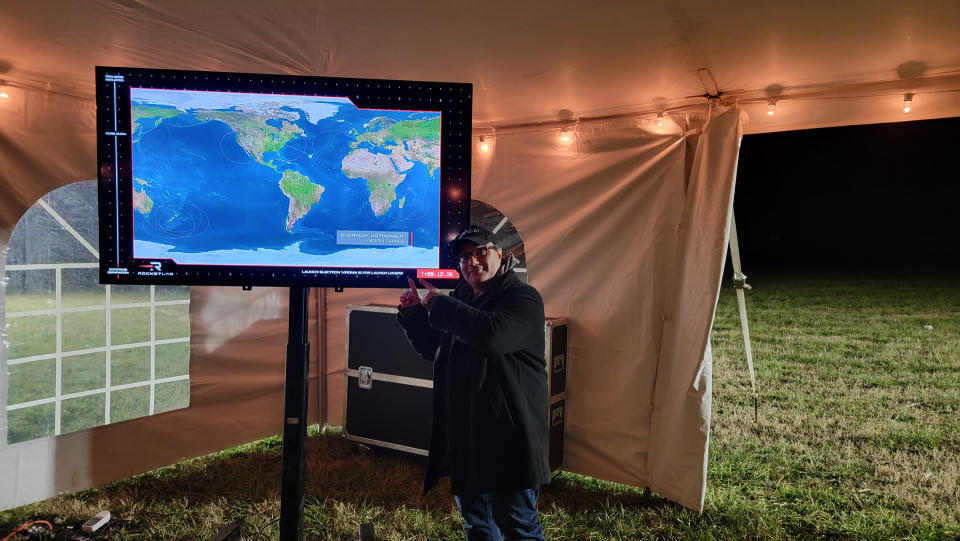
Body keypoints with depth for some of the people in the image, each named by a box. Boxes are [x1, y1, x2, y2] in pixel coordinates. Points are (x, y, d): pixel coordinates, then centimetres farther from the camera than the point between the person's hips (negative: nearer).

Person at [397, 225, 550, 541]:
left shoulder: (522, 298, -10)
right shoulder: (462, 300, 14)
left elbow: (493, 334, -31)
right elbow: (432, 350, 23)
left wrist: (439, 305, -19)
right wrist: (413, 313, 6)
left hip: (507, 435, -8)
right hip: (463, 435, 8)